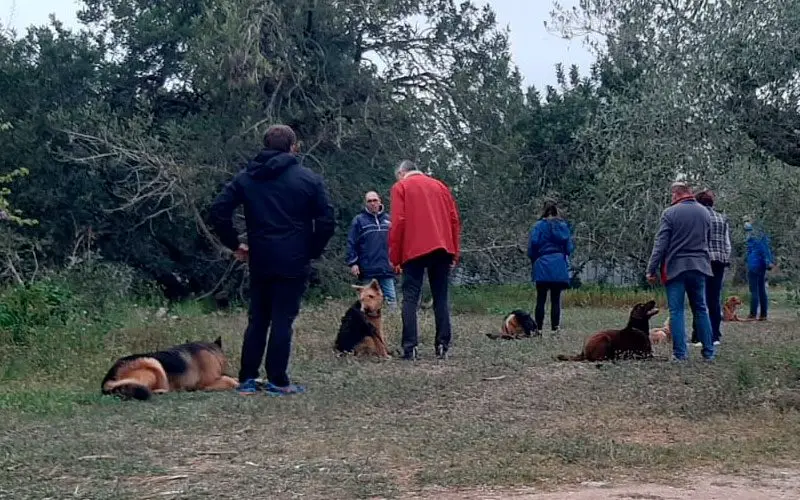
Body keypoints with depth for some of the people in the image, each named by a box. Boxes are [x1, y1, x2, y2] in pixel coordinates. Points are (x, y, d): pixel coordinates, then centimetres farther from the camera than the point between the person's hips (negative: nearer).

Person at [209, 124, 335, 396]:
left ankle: (247, 379, 11)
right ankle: (277, 381, 0)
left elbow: (218, 210, 0)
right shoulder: (308, 178, -2)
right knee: (282, 320, -1)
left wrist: (234, 244, 7)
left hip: (259, 261, 3)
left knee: (257, 319, 12)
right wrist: (313, 251, 3)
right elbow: (326, 220, -8)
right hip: (294, 262, -3)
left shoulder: (245, 177, 7)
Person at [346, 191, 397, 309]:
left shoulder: (388, 219, 13)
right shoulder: (359, 220, 3)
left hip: (387, 269, 3)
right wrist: (353, 263, -9)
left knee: (392, 299, 0)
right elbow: (351, 243, -1)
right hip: (368, 271, -3)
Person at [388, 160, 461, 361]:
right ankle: (443, 345, 2)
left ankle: (410, 347, -10)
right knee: (441, 298, 8)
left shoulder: (400, 187, 7)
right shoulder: (439, 185, 20)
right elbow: (454, 220, 13)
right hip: (443, 249, 4)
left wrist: (394, 257, -1)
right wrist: (454, 253, 13)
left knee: (410, 299, -1)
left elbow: (398, 223, -3)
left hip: (414, 250, -4)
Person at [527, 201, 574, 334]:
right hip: (559, 267, 2)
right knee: (556, 299, 5)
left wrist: (534, 261, 7)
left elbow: (532, 245, -7)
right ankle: (555, 328, 2)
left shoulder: (539, 226, -4)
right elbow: (569, 248, 7)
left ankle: (539, 328, 0)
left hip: (542, 266, -2)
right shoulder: (563, 226, 5)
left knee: (541, 299, 2)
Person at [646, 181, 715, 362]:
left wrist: (651, 270, -6)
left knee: (676, 311, 0)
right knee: (701, 309, 12)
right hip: (699, 266, 4)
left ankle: (680, 353, -3)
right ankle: (708, 351, 13)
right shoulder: (704, 212, 8)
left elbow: (660, 243, -10)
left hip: (675, 267, -4)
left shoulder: (670, 213, -8)